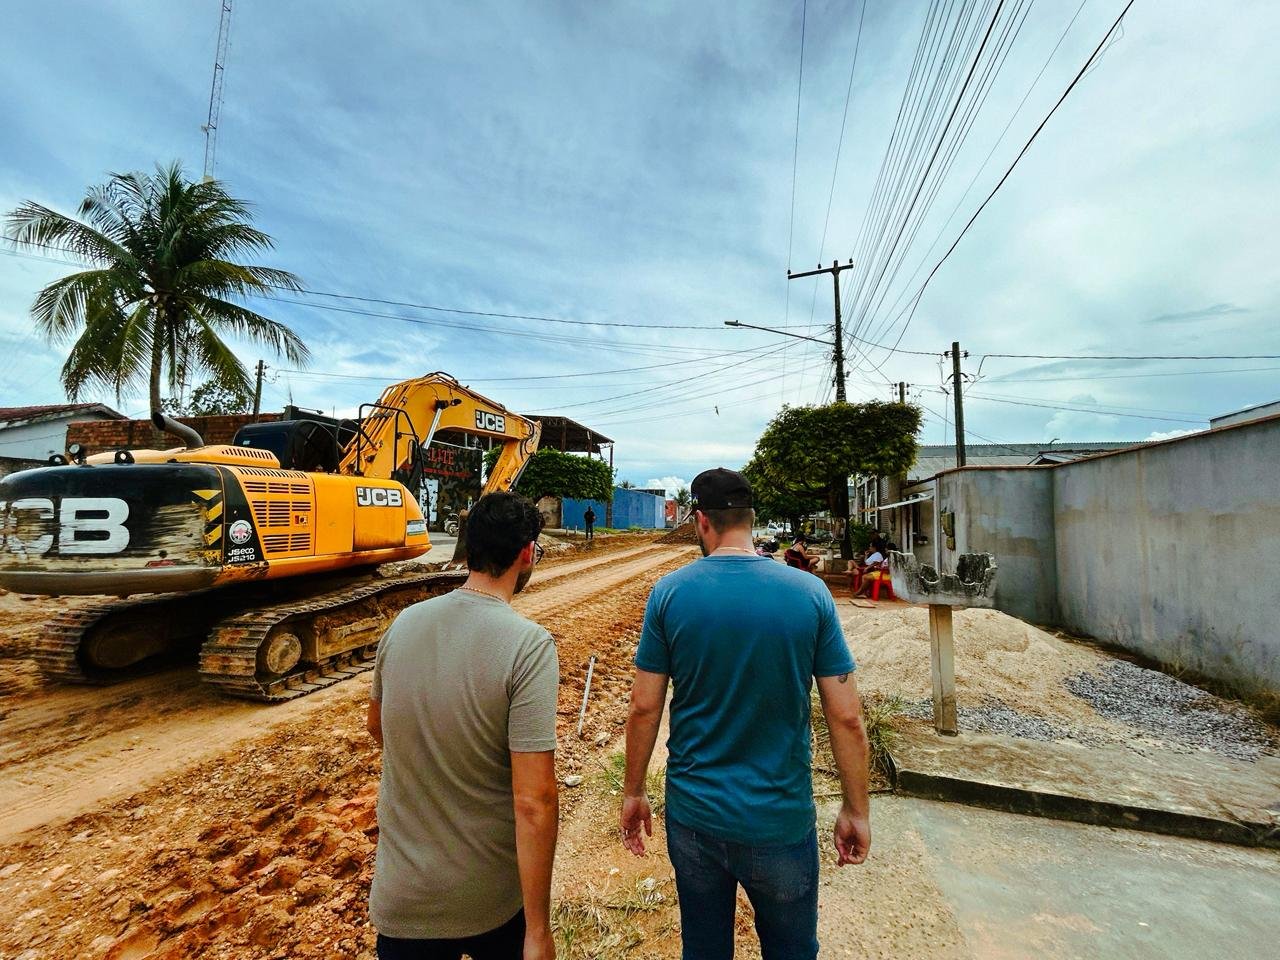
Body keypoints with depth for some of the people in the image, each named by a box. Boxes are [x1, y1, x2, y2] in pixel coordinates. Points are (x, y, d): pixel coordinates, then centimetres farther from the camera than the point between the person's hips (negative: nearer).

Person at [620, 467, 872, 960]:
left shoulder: (670, 592, -12)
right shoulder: (810, 593, -12)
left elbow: (644, 708, -8)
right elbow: (847, 718, -8)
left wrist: (633, 792, 6)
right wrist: (856, 811, 5)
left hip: (693, 814, 1)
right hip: (781, 821, 0)